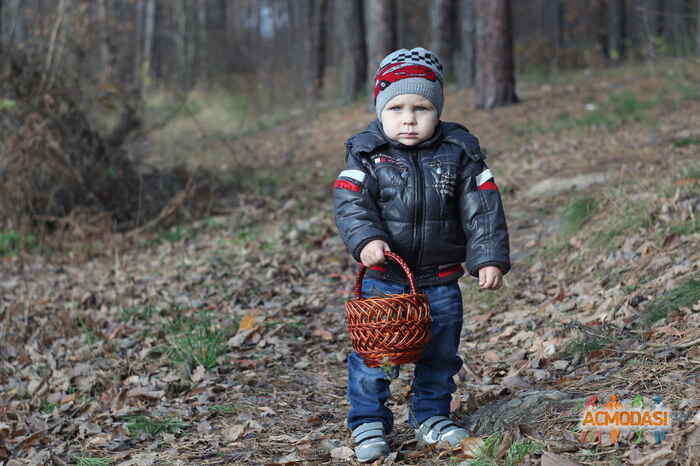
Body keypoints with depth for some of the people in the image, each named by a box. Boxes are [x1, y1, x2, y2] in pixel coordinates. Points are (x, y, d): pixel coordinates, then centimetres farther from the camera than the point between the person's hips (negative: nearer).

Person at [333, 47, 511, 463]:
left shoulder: (459, 153, -2)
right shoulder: (366, 155, -5)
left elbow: (482, 209, -3)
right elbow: (350, 203, -13)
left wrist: (489, 258, -10)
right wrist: (366, 239, -31)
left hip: (441, 280, 2)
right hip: (383, 278, -2)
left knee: (441, 353, 13)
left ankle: (432, 415, 32)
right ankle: (368, 423, 15)